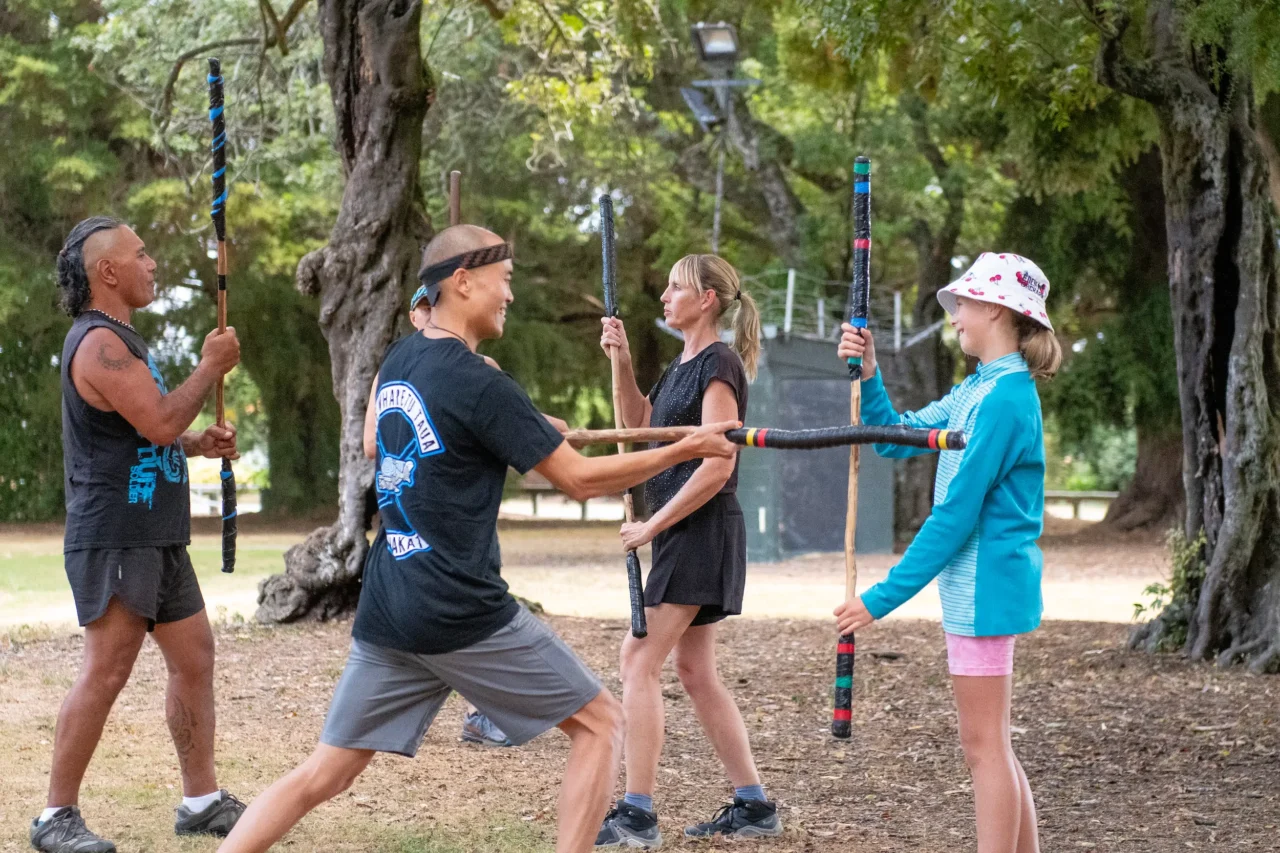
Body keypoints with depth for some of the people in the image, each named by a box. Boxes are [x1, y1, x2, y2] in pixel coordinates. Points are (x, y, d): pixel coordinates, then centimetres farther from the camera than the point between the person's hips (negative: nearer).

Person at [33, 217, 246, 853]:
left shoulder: (121, 339, 19)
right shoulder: (99, 342, -15)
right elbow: (159, 421, -23)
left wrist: (199, 442, 11)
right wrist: (211, 367, -9)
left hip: (158, 537, 10)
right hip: (113, 536, -10)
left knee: (194, 657, 11)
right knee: (106, 672, -10)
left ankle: (201, 800, 18)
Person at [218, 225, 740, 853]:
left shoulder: (398, 363, 12)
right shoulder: (480, 383, -12)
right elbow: (579, 480, -10)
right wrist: (688, 449, -2)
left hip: (385, 613, 7)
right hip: (463, 612, -7)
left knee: (323, 775, 9)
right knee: (599, 724, 6)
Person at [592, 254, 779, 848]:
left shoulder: (719, 365, -13)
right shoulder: (684, 365, 15)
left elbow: (717, 465, -20)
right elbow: (639, 425, 25)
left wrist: (652, 526, -15)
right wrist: (622, 361, 11)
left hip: (700, 532, -10)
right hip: (682, 535, 10)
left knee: (640, 661, -11)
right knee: (696, 670, 11)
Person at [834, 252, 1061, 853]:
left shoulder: (1004, 397, -17)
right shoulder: (977, 391, 13)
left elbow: (956, 513, -19)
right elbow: (896, 437, 19)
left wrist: (884, 596, -17)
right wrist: (867, 376, 2)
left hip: (986, 583, -10)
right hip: (975, 584, 10)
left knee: (984, 744, -5)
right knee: (989, 745, 14)